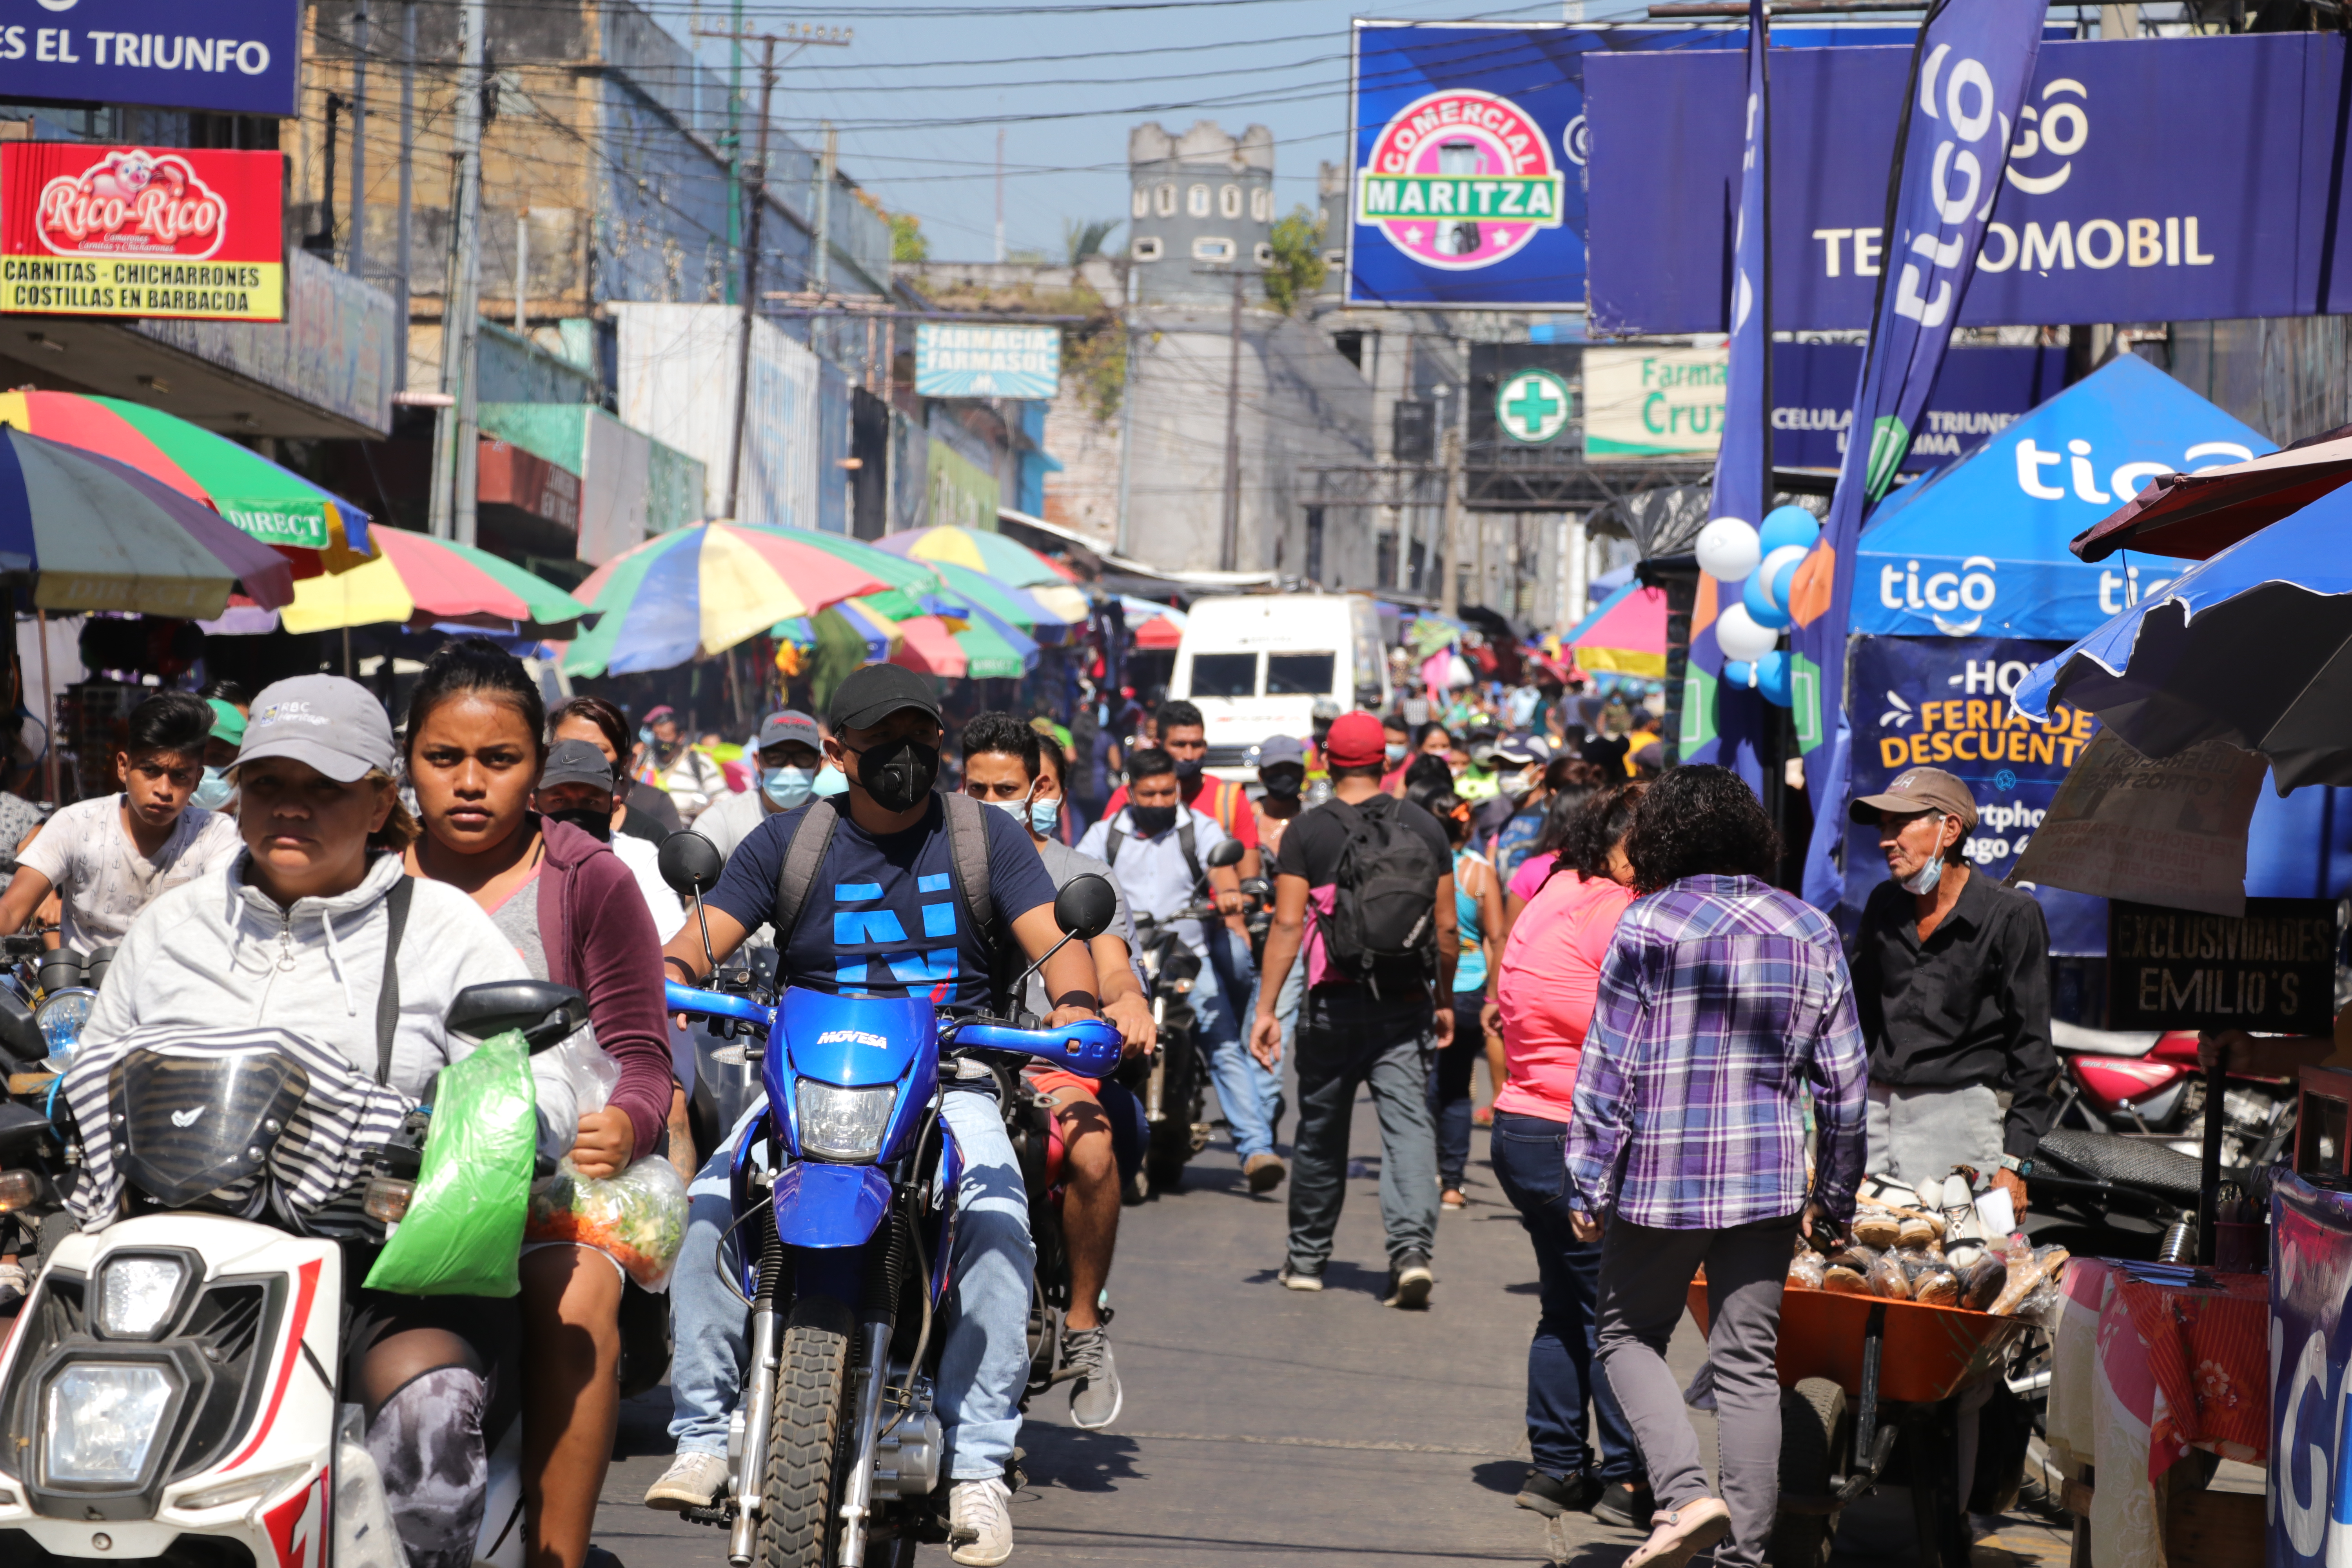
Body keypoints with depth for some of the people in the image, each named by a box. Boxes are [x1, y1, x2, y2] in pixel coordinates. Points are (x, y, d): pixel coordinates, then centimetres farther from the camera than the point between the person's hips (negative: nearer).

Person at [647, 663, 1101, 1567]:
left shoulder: (984, 836, 8)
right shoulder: (787, 841, 8)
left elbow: (1055, 941, -1)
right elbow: (707, 934, -1)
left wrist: (1075, 1003, -24)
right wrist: (665, 976, -25)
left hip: (947, 1080, -1)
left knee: (997, 1215, -30)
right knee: (712, 1204, -25)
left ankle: (978, 1460, -28)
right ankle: (704, 1436, -21)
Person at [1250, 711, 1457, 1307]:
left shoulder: (1307, 831, -3)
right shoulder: (1425, 828, 5)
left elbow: (1288, 924, -9)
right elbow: (1446, 927, 8)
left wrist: (1266, 1008, -8)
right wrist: (1444, 1001, 19)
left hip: (1335, 1006, -1)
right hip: (1407, 1007, 1)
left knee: (1321, 1131, 12)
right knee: (1409, 1123, -4)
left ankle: (1308, 1256, 24)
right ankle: (1412, 1247, -22)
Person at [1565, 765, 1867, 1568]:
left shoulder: (1647, 925, -6)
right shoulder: (1810, 931, 5)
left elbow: (1608, 1067, -7)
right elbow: (1842, 1076, 7)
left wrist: (1591, 1186, -1)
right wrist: (1834, 1193, 15)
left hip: (1663, 1172, -3)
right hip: (1769, 1178, 3)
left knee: (1629, 1335, 12)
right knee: (1748, 1361, 8)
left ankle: (1683, 1490, -9)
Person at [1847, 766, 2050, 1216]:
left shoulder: (2011, 914, -4)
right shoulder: (1883, 905, 14)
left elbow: (2031, 1044, -4)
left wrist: (2012, 1162, -9)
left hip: (1959, 1108, -5)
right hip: (1877, 1108, 5)